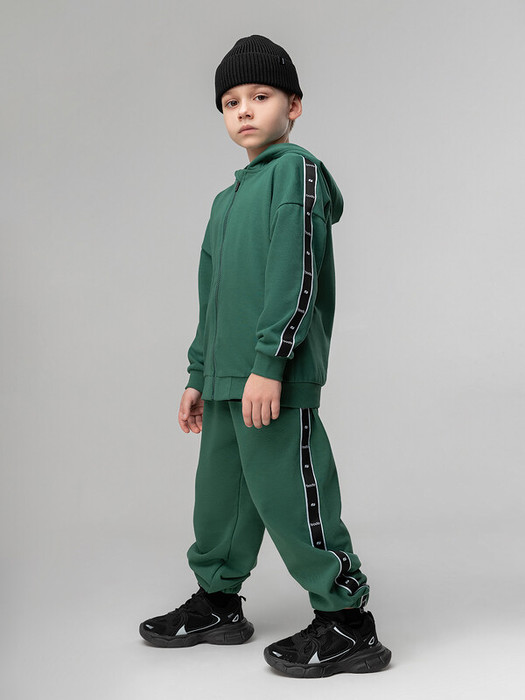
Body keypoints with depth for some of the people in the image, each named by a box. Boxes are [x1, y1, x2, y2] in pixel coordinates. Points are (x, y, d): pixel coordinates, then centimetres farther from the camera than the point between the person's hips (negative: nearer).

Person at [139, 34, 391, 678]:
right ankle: (217, 602, 31)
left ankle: (347, 623, 4)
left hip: (275, 378, -9)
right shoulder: (227, 198, 24)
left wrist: (268, 363, -21)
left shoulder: (297, 169, -3)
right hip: (226, 380, 9)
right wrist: (199, 376, 23)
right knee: (219, 491, 15)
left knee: (287, 492, -7)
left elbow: (295, 274, -15)